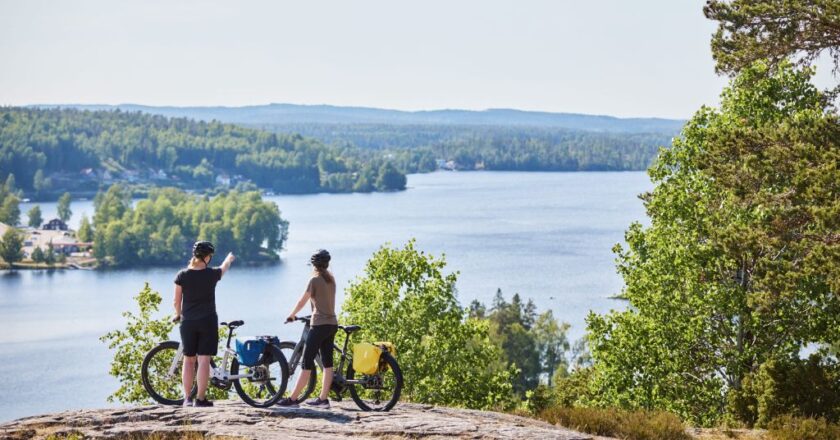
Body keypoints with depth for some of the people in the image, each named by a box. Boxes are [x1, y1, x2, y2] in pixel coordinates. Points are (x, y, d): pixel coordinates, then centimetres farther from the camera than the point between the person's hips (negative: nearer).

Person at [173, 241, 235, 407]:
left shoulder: (182, 275, -4)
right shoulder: (211, 274, -6)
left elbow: (177, 301, 1)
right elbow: (223, 268, 18)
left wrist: (178, 315, 22)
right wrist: (229, 259, 41)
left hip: (188, 322, 2)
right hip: (207, 321, -2)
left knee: (188, 360, 10)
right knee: (204, 360, -1)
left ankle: (187, 398, 11)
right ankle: (200, 399, -3)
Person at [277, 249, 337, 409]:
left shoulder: (315, 279, -9)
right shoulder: (331, 279, 10)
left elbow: (302, 301, -5)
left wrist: (291, 316, 8)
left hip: (319, 325, -7)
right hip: (332, 324, 7)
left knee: (307, 363, -7)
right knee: (327, 362, 7)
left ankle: (292, 399, -7)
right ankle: (323, 398, 9)